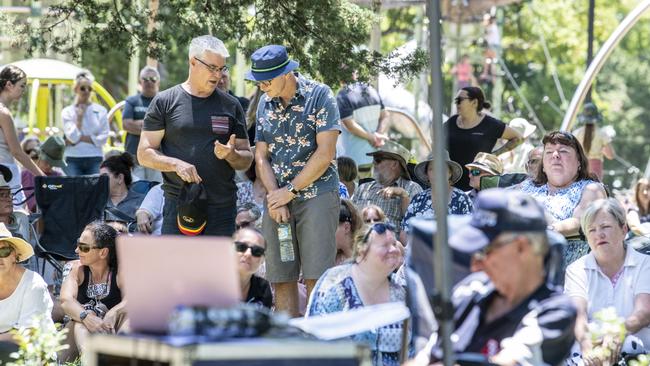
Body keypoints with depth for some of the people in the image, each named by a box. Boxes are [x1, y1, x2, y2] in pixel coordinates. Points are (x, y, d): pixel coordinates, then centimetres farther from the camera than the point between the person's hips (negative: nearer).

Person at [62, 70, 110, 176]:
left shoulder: (100, 111, 6)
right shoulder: (67, 112, 4)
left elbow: (103, 138, -2)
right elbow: (73, 136, -8)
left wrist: (80, 138, -7)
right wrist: (79, 115, -6)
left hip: (95, 159, 1)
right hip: (74, 159, -1)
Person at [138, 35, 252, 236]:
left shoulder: (230, 106, 12)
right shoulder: (165, 102, 4)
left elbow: (246, 159, 15)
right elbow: (144, 154, 2)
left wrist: (231, 155, -8)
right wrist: (176, 164, -15)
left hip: (222, 207, 3)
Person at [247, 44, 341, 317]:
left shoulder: (319, 96, -4)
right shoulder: (265, 103, 12)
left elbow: (325, 153, -10)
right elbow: (261, 157, 10)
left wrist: (290, 191, -8)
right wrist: (275, 197, -6)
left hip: (317, 195, -5)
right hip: (277, 199, 5)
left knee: (315, 278, -10)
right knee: (281, 280, 2)